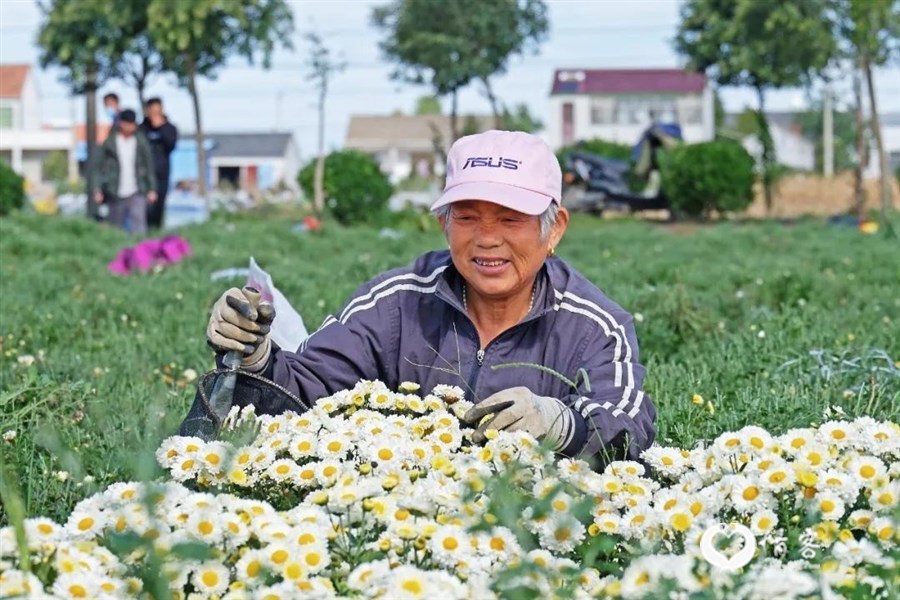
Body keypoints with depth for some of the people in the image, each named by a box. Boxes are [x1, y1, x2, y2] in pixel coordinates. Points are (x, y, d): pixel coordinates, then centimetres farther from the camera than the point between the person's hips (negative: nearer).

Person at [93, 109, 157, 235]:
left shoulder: (141, 142, 3)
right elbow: (100, 168, 2)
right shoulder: (109, 143, -1)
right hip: (116, 195, 0)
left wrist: (151, 189, 6)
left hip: (137, 193, 0)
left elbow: (149, 167, 9)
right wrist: (98, 190, -4)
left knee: (138, 225, -14)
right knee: (116, 228, 10)